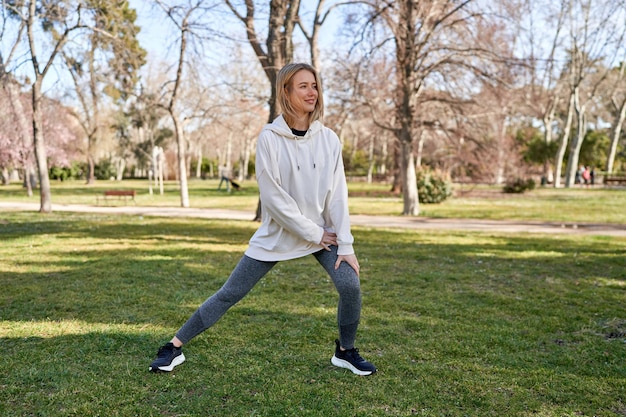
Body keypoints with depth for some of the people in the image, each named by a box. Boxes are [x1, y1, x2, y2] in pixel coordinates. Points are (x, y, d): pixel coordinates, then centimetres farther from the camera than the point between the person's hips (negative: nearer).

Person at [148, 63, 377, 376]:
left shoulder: (328, 139, -4)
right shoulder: (270, 138, -14)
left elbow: (337, 195, -6)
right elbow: (273, 198, -18)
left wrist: (346, 245, -12)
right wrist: (313, 233, -16)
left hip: (323, 233, 3)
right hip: (276, 234, -2)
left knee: (350, 284, -15)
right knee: (229, 294, 2)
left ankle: (345, 351, 13)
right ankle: (174, 347, 19)